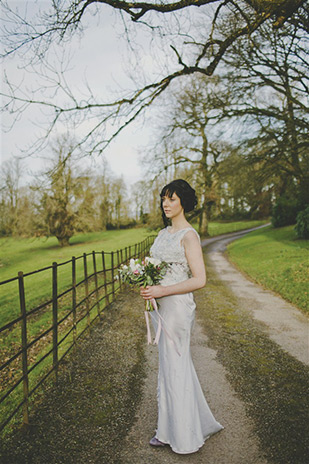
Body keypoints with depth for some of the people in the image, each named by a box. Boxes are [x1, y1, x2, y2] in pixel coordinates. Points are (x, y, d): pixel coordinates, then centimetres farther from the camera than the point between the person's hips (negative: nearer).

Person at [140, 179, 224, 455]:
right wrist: (148, 286, 2)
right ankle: (170, 429, 35)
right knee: (169, 366, 17)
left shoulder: (189, 235, -13)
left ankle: (183, 436, 24)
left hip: (177, 306, -8)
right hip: (160, 306, 8)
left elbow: (199, 280, -19)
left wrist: (162, 291, -21)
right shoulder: (163, 233, 12)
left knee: (174, 367, 4)